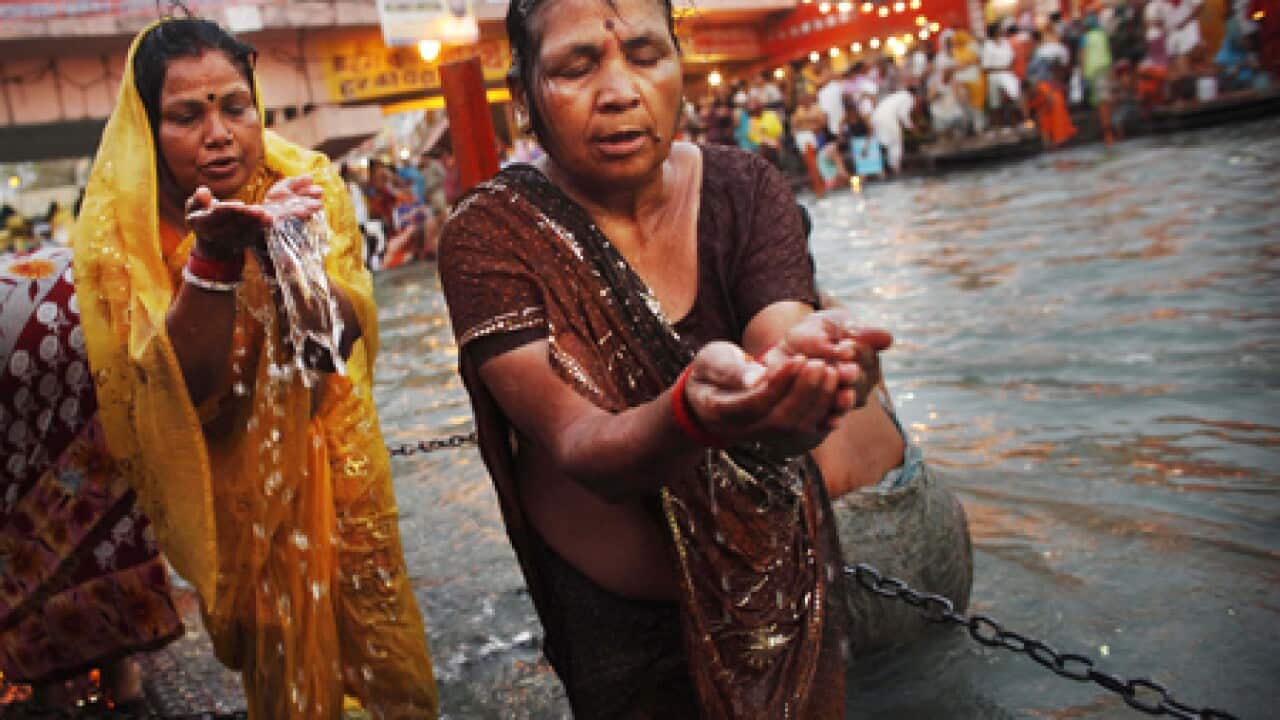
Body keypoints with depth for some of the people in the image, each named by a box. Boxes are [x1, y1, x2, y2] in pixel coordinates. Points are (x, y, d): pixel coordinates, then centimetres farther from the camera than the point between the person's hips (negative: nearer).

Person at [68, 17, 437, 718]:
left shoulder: (307, 183, -10)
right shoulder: (120, 232, -14)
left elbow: (345, 332, -19)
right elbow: (183, 390, -23)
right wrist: (212, 257, -36)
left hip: (333, 470, 1)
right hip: (235, 495, -1)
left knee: (382, 659, 14)